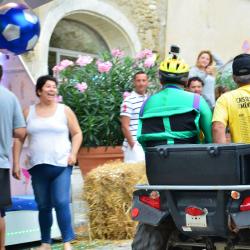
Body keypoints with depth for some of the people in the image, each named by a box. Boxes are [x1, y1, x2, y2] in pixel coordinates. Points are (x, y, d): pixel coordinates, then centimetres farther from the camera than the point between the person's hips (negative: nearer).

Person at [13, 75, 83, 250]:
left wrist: (73, 153, -6)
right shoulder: (28, 112, 8)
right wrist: (16, 163, 3)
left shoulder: (65, 111, 5)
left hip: (61, 166, -2)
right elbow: (19, 138, 9)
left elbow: (77, 133, 9)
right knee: (43, 206, 8)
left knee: (61, 203, -12)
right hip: (37, 167, 2)